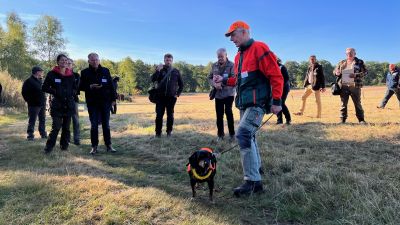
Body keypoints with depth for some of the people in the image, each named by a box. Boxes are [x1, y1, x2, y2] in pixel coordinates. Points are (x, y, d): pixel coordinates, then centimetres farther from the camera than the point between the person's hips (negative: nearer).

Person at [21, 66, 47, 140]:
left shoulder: (40, 80, 16)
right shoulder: (29, 81, -7)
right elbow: (24, 92, -10)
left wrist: (44, 100, 13)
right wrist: (29, 100, -10)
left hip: (42, 104, 7)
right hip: (34, 105, -7)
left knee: (42, 120, 12)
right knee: (32, 120, -3)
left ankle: (43, 133, 20)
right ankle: (30, 135, 2)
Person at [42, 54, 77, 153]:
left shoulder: (71, 75, 10)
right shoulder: (52, 74, 0)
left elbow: (75, 88, 20)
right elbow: (44, 88, 2)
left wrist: (72, 92, 1)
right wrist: (54, 91, -9)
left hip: (69, 104, 4)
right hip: (57, 104, -4)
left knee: (66, 127, 8)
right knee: (56, 127, -9)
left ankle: (64, 145, 19)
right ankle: (49, 147, 3)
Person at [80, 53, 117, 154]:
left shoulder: (105, 71, 5)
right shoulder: (85, 72, 2)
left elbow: (111, 85, 7)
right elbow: (81, 87, 3)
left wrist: (113, 98, 3)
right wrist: (90, 87, -16)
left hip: (105, 102, 1)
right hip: (92, 103, -1)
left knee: (106, 125, 7)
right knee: (94, 125, 2)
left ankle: (108, 145, 14)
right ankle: (94, 147, 11)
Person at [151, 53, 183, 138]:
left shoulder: (176, 71, 8)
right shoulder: (160, 69, 5)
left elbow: (181, 84, 14)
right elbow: (153, 79, -8)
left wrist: (178, 93, 4)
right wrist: (158, 70, -20)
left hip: (171, 97, 1)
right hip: (160, 96, -1)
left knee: (170, 115, 4)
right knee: (159, 115, -1)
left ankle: (169, 131, 15)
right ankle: (158, 132, 7)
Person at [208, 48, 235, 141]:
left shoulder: (231, 65, -7)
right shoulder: (214, 66, 7)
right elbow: (209, 78, 9)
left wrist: (222, 82, -25)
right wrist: (214, 84, -12)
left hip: (229, 93, -4)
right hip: (218, 94, 4)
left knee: (228, 112, -6)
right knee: (219, 114, 7)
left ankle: (232, 134, 9)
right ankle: (220, 134, 18)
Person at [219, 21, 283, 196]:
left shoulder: (259, 49, -10)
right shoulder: (239, 56, 17)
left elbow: (276, 75, -14)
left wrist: (276, 101, -17)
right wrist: (224, 80, 12)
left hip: (257, 102, -9)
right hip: (244, 103, 9)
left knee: (243, 134, -20)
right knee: (248, 135, 17)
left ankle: (253, 181, -15)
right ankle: (256, 167, 38)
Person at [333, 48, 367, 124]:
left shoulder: (359, 62, 5)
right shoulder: (341, 63, 14)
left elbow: (365, 72, -1)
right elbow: (334, 71, 20)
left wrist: (356, 75, -18)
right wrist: (337, 73, -5)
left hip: (355, 86, -2)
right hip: (343, 86, 3)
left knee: (357, 103, 2)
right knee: (343, 104, 5)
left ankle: (361, 120, 9)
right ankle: (343, 119, 12)